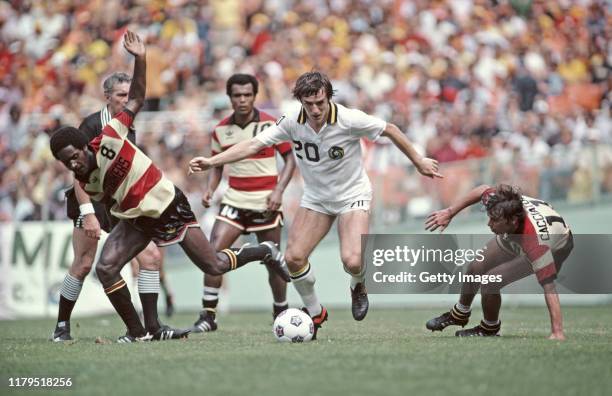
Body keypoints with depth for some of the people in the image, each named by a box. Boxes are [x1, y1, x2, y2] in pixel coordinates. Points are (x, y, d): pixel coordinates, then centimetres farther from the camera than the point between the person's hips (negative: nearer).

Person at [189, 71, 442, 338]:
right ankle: (314, 313, 15)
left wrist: (419, 162, 1)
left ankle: (359, 287, 17)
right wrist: (211, 162, -24)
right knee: (293, 258, -11)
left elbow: (390, 130, -9)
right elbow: (254, 145, -15)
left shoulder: (350, 120, -24)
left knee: (352, 261, -22)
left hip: (352, 196, -3)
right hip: (315, 198, 3)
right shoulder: (292, 122, -16)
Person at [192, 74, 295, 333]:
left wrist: (279, 190, -13)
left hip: (265, 202, -3)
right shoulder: (221, 130, 5)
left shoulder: (270, 124, -6)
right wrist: (210, 189, -2)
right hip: (234, 199, 3)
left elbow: (290, 159, -1)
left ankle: (281, 313, 24)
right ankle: (208, 315, -9)